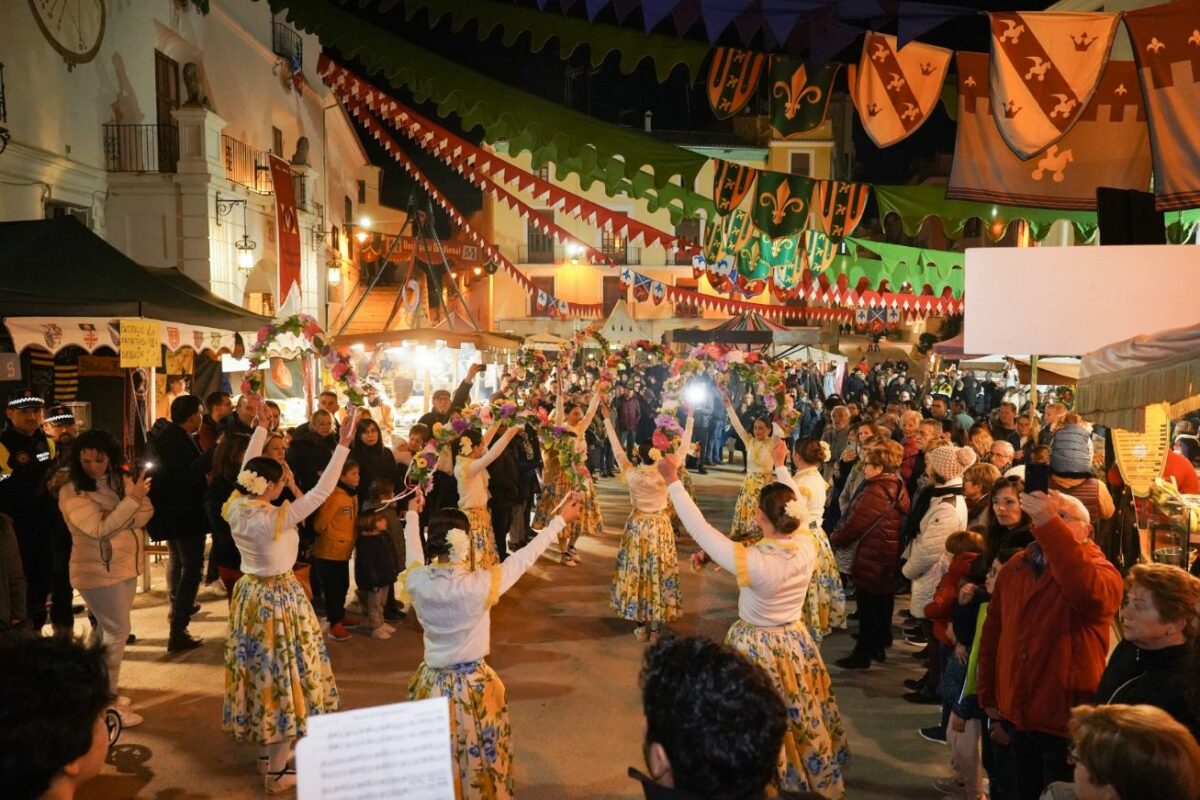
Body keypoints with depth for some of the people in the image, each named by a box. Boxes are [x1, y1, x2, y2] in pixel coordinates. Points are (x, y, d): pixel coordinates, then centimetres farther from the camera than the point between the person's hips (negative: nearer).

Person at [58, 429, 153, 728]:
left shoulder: (121, 479, 3)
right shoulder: (71, 492, -15)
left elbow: (146, 513, -1)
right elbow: (98, 529, -23)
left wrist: (117, 521, -19)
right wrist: (132, 500, -28)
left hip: (127, 565, 6)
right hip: (98, 571, -6)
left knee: (111, 630, 15)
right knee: (117, 632, -3)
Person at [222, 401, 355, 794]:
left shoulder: (237, 507, -7)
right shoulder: (275, 519, -26)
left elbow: (248, 466, 7)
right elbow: (321, 491, -28)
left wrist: (261, 425, 13)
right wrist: (343, 445, -27)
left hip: (250, 594, 8)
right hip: (279, 599, -8)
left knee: (261, 671, 20)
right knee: (283, 675, 3)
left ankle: (265, 752, 35)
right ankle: (277, 772, 13)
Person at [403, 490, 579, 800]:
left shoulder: (416, 580, -14)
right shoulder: (480, 585, -25)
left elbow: (414, 552, 9)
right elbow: (522, 559, -12)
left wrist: (412, 515, 29)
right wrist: (560, 520, 2)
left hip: (432, 684, 4)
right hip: (473, 687, -3)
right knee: (477, 758, 18)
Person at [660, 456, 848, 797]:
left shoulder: (751, 561, -34)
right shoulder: (808, 549, -19)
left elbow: (700, 529, -29)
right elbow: (797, 515, 3)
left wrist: (673, 481, -22)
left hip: (758, 648, -5)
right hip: (796, 643, 5)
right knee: (801, 717, 27)